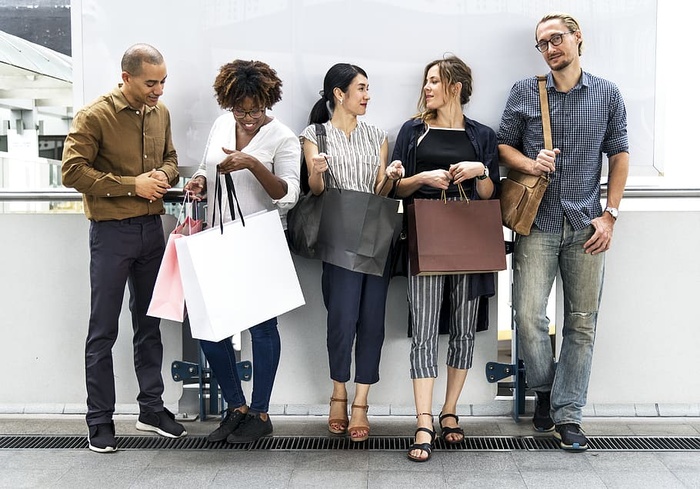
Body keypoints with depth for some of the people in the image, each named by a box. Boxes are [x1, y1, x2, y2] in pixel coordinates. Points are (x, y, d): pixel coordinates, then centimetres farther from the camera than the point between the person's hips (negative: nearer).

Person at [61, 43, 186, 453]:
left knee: (149, 324, 14)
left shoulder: (160, 112, 6)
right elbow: (72, 171, -15)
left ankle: (152, 408, 26)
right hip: (111, 231, -5)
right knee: (104, 330, 2)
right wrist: (132, 184, -19)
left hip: (152, 228, 6)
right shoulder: (94, 116, -12)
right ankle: (100, 420, 13)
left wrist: (164, 174, -6)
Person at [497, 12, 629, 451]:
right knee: (529, 316, -10)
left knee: (582, 322, 4)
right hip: (538, 223, -1)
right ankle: (545, 389, 17)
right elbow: (503, 145, 10)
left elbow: (619, 155, 8)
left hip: (587, 225, 1)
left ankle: (567, 414, 15)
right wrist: (530, 164, -11)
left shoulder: (607, 94, 7)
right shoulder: (524, 92, 6)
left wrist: (610, 215, 0)